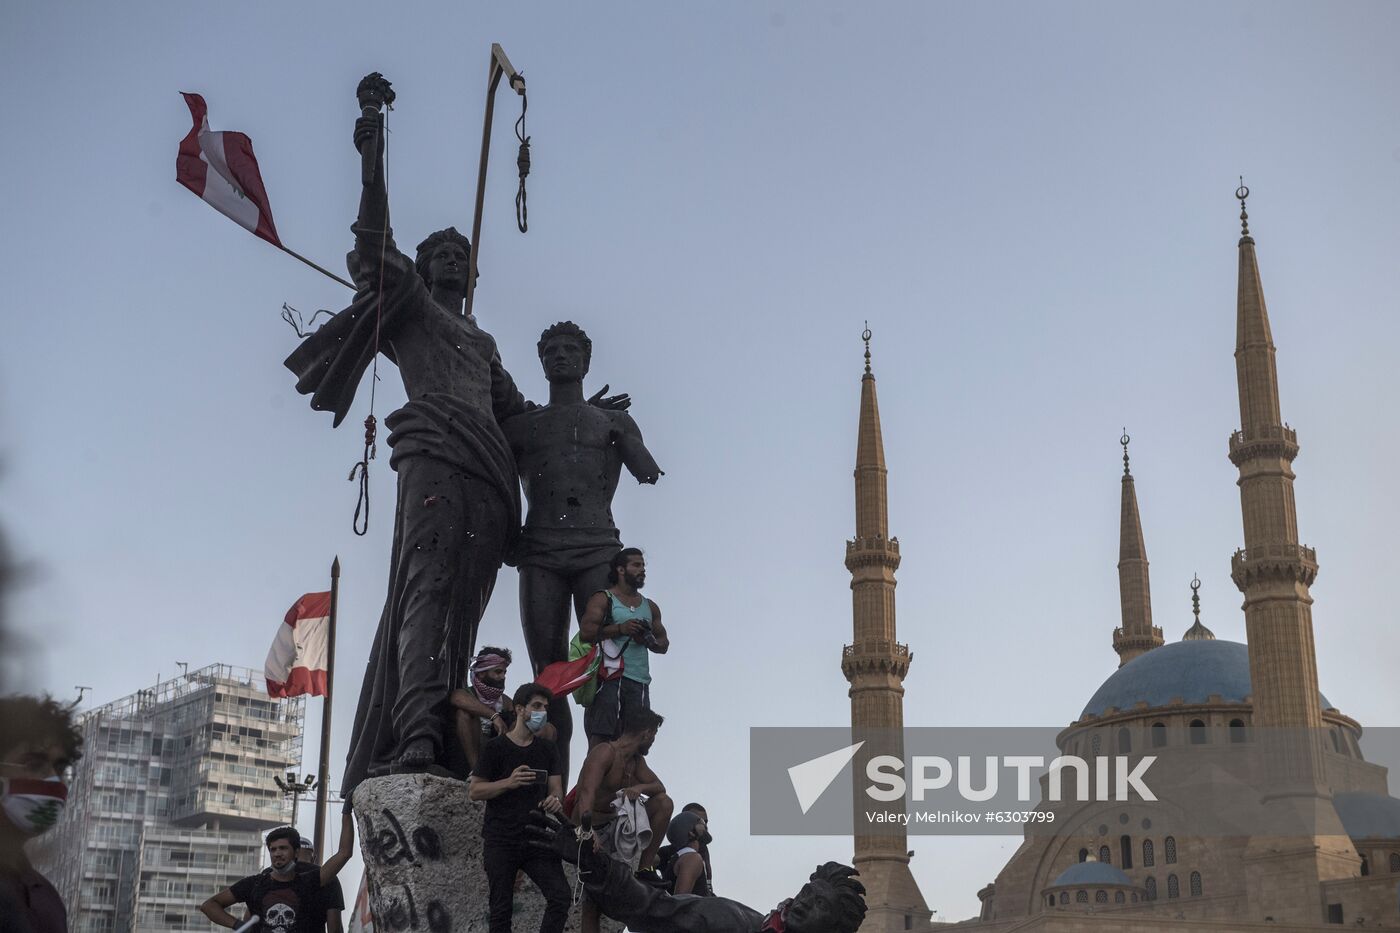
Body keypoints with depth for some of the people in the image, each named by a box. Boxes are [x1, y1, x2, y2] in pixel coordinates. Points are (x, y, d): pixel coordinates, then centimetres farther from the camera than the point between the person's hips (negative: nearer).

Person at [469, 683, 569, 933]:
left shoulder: (547, 749, 12)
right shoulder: (495, 748, -1)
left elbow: (556, 788, 11)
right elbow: (474, 791, -3)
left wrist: (555, 800, -13)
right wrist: (509, 782, -17)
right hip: (501, 841, -3)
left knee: (560, 896, -12)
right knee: (502, 909, 0)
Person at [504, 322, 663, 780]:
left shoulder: (613, 421, 21)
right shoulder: (521, 425, 22)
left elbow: (648, 473, 9)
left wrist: (618, 433, 1)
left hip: (598, 549, -1)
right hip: (541, 554, 1)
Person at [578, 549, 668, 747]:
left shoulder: (650, 607, 24)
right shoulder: (603, 599, 6)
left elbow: (664, 645, 23)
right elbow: (585, 631, -8)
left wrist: (648, 640, 1)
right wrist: (620, 629, -15)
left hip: (639, 680, 5)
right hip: (609, 677, -5)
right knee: (600, 738, -13)